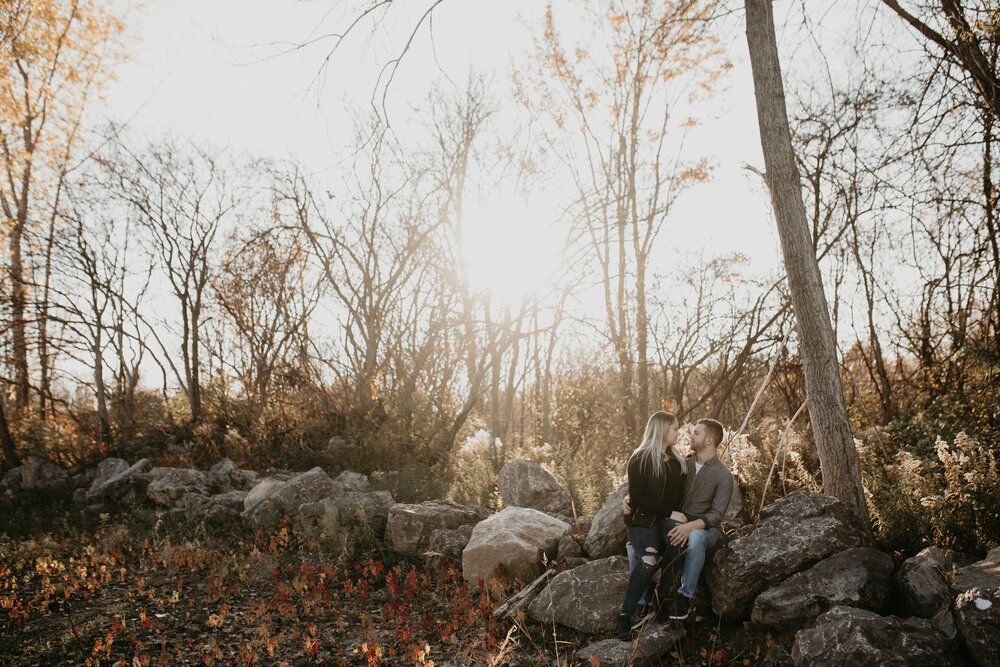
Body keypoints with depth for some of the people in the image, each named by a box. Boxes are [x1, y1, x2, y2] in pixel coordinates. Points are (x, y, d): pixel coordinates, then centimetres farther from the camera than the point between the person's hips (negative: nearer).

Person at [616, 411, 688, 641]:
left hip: (666, 518, 5)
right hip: (642, 518, -5)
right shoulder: (640, 459, -3)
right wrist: (670, 511, -13)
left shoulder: (676, 459, 17)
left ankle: (664, 594, -17)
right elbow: (637, 497, -9)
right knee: (649, 559, -32)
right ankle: (626, 615, -24)